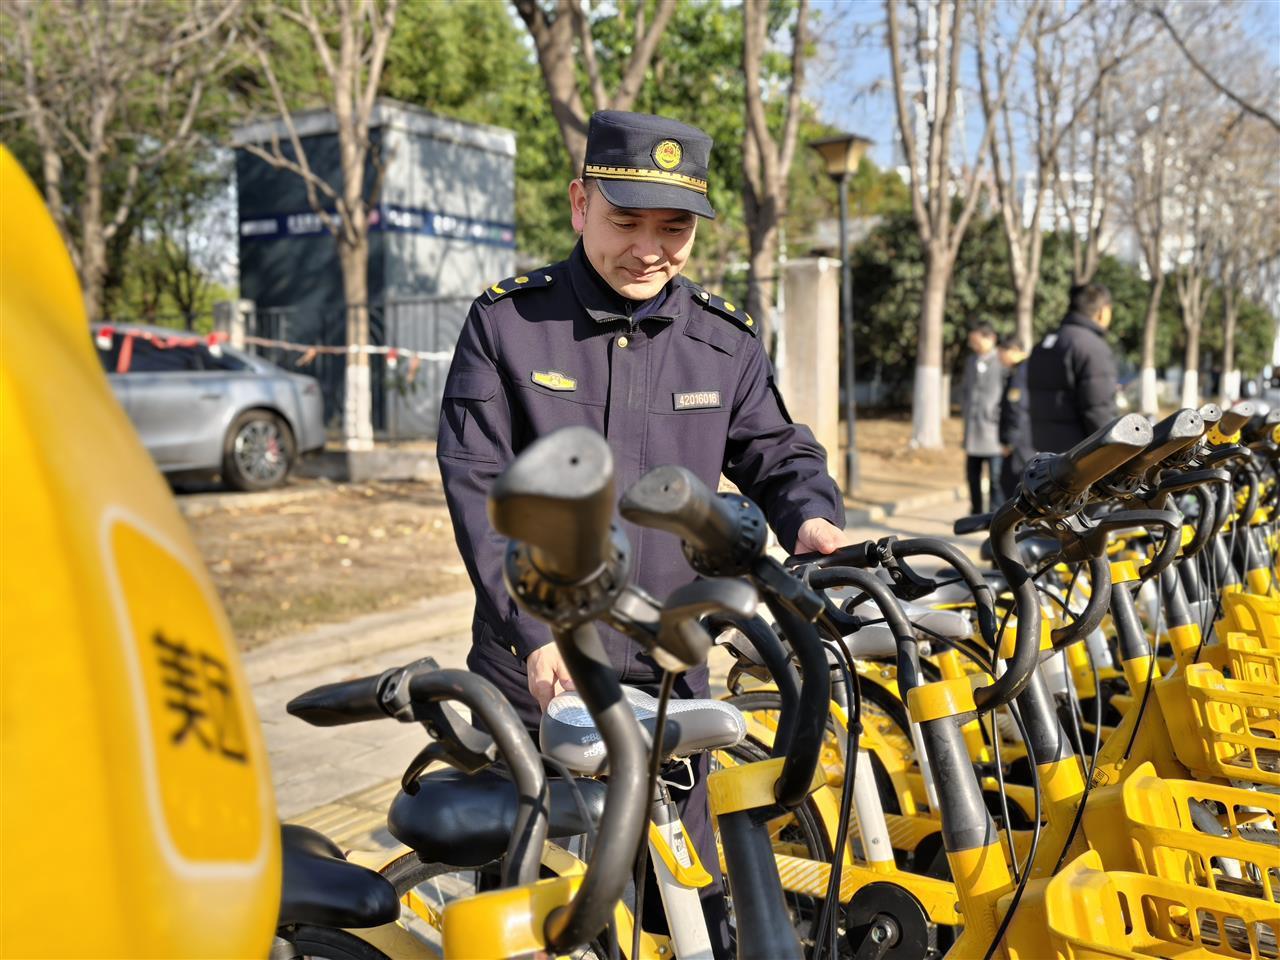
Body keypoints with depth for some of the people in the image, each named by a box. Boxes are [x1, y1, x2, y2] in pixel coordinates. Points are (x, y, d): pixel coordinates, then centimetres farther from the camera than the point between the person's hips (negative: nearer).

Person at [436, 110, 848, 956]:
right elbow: (478, 485, -9)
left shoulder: (724, 337, 6)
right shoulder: (508, 322, -4)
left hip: (670, 670, 2)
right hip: (536, 670, -2)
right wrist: (534, 631, -19)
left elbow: (778, 450, 13)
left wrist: (812, 516, -11)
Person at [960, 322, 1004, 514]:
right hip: (972, 426, 6)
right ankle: (976, 512, 23)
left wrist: (996, 413, -12)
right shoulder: (971, 361, 13)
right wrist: (964, 410, 11)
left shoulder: (1001, 361, -7)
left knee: (995, 476, -5)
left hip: (992, 425, -6)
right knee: (972, 473, 12)